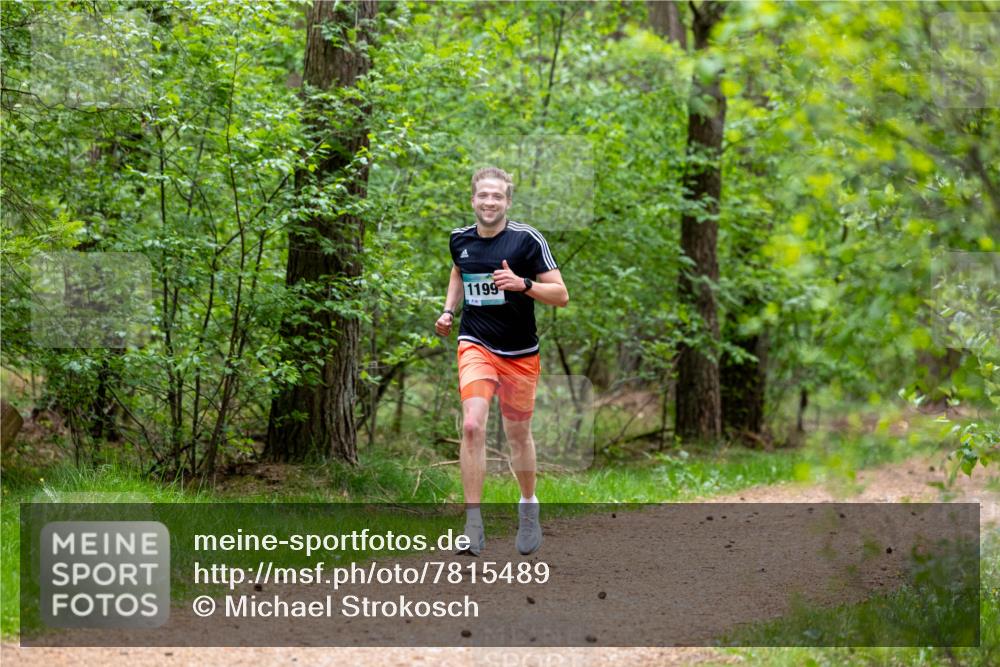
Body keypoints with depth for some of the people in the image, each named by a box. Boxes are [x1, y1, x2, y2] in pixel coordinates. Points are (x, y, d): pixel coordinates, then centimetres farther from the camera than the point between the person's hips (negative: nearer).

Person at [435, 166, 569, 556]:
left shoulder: (527, 239, -11)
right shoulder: (460, 239, 2)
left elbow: (561, 295, -11)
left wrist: (523, 284, -27)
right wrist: (448, 310, 13)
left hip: (520, 354, -1)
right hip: (476, 346, 1)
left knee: (518, 435, 12)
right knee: (472, 426, -19)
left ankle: (528, 505, 38)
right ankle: (473, 524, -16)